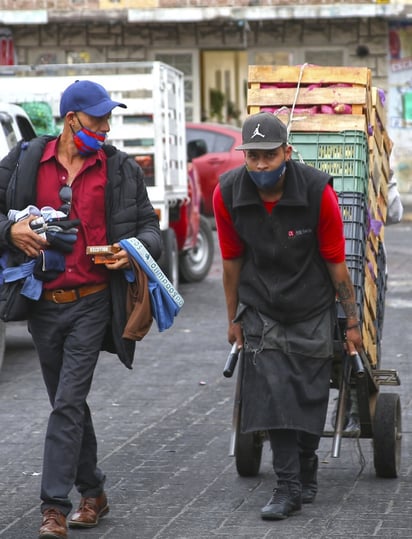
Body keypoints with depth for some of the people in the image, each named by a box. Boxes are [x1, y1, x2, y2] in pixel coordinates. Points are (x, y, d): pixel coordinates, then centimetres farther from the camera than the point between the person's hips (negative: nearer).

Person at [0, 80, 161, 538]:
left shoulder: (121, 169, 2)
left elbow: (148, 225, 9)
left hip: (91, 303, -3)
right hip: (43, 304, 3)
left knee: (68, 404, -11)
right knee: (68, 402, 13)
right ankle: (92, 493, 28)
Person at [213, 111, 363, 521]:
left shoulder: (317, 191, -19)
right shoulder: (227, 194, -14)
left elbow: (336, 262, -10)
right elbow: (232, 261, 0)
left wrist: (352, 321, -5)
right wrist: (233, 319, 7)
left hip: (313, 309, -1)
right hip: (262, 309, 1)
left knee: (310, 397, 6)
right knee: (273, 392, -10)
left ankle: (306, 471, 28)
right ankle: (289, 486, -5)